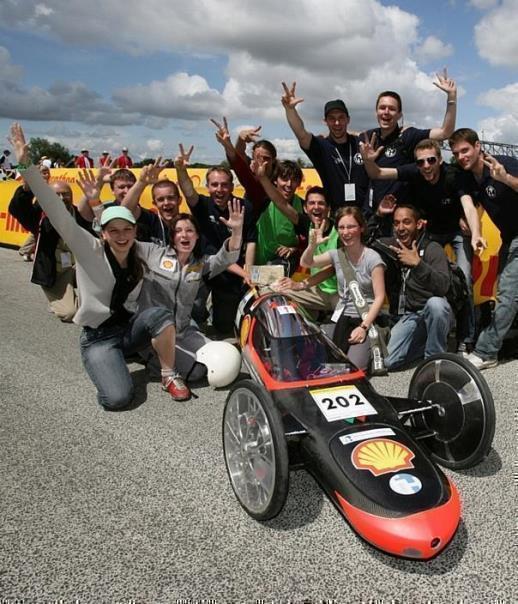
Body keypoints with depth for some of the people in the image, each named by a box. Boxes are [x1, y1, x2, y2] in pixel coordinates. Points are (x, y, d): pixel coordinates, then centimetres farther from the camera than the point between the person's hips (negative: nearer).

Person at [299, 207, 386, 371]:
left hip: (365, 318, -4)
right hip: (343, 316, 4)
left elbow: (379, 297, -12)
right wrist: (312, 245, -12)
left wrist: (364, 327, -19)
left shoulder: (372, 258, -11)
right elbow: (305, 263, 9)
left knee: (353, 366, -19)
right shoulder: (337, 254, 2)